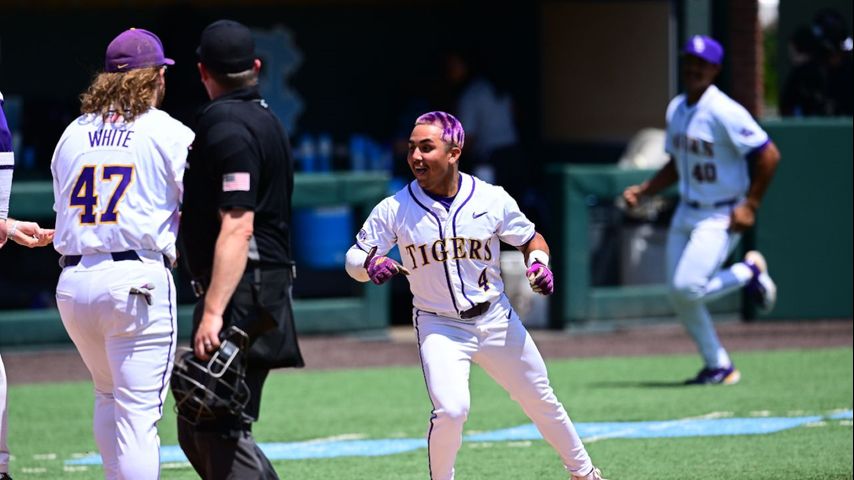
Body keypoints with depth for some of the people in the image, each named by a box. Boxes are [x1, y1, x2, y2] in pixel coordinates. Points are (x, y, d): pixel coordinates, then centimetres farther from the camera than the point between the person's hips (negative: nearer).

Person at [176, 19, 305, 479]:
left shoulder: (226, 126, -13)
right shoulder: (267, 120, 17)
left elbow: (238, 226, -22)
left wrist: (213, 312, -27)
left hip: (242, 293, -10)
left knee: (221, 433, -14)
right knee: (197, 430, 13)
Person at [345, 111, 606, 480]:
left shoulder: (493, 200, -8)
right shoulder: (394, 209, -12)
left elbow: (530, 239, 7)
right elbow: (353, 259, -6)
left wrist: (539, 263, -14)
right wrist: (370, 263, -29)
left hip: (497, 322, 2)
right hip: (439, 327, -2)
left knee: (541, 402, 14)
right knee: (451, 409, -23)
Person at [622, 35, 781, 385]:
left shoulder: (724, 113, -19)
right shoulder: (676, 109, 7)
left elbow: (768, 155, -19)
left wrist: (750, 205, -18)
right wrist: (643, 190, 8)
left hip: (722, 217, -8)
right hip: (686, 212, 8)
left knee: (688, 288, -20)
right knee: (679, 296, 5)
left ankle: (749, 272, 7)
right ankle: (719, 368, 17)